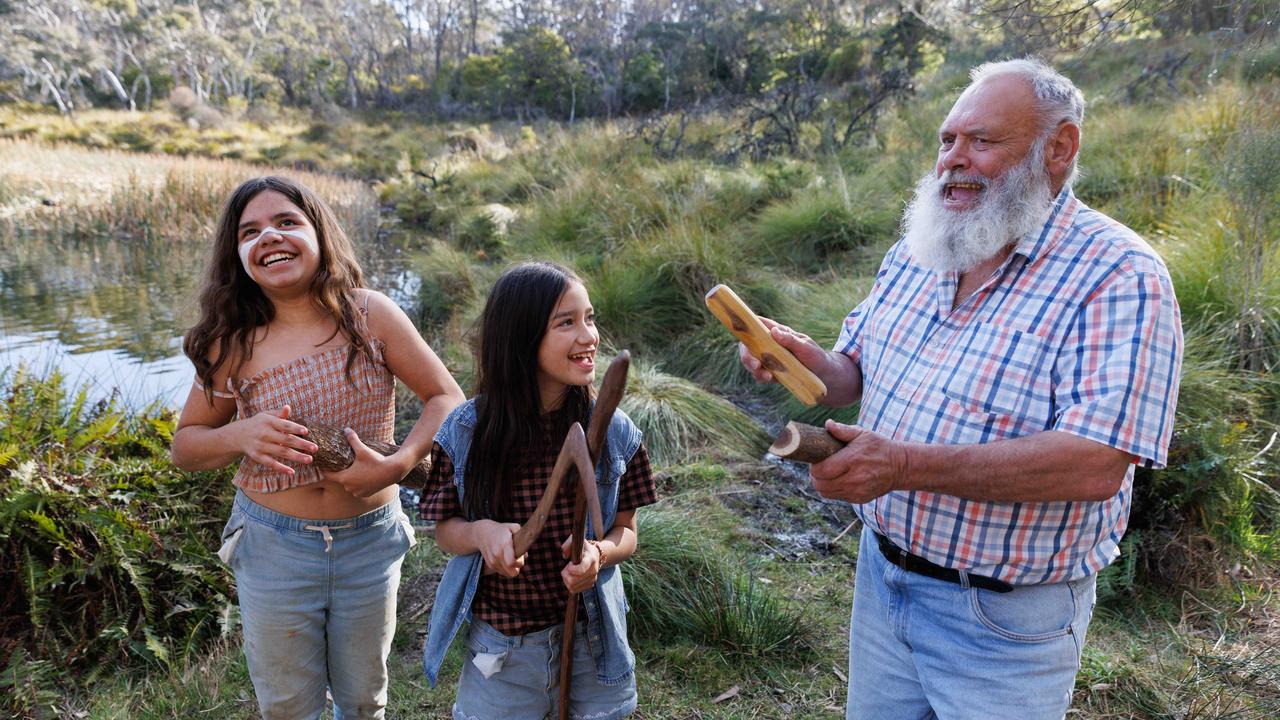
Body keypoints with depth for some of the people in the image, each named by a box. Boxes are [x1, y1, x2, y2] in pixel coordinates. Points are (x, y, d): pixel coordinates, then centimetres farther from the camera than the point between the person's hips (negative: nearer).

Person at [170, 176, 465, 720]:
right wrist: (238, 436, -19)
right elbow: (184, 445, 3)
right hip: (274, 547, 1)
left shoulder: (369, 314, -11)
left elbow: (446, 396, -8)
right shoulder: (234, 345, -7)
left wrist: (396, 466, -23)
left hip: (370, 539, 0)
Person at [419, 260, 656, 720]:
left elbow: (626, 531, -1)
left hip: (592, 642, 1)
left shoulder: (614, 431, -11)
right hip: (500, 648, -1)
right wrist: (480, 532, -24)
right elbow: (445, 530, -2)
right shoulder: (465, 432, -12)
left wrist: (599, 552, -23)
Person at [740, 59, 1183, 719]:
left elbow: (1095, 465, -28)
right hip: (881, 577, 6)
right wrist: (811, 362, -14)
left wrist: (906, 464, -33)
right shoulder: (914, 251, 3)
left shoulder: (1119, 275, -18)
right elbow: (856, 376, 9)